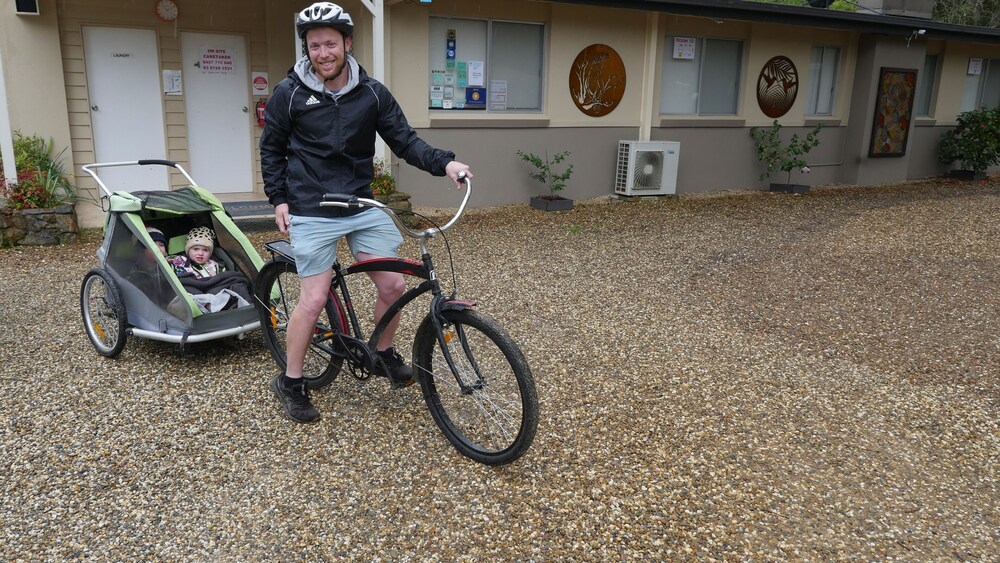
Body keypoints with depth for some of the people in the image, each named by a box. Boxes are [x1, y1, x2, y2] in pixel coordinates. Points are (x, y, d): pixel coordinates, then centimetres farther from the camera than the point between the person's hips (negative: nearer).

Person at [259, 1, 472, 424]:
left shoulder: (372, 93, 0)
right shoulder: (289, 93, -5)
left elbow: (404, 140, -1)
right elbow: (271, 150, 5)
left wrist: (444, 163, -17)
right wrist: (278, 200, -2)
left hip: (363, 206, 3)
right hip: (312, 213, -3)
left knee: (393, 285, 0)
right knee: (314, 300, -4)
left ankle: (384, 354, 27)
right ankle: (290, 383, 16)